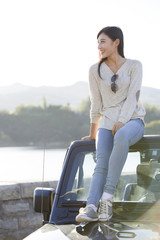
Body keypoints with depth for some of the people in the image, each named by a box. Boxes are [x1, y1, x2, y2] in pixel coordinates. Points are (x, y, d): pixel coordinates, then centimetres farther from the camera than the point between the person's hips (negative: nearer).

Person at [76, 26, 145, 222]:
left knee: (122, 137, -39)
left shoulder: (134, 66, 4)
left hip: (132, 120, -2)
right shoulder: (95, 70, 10)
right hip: (107, 123, 2)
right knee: (102, 163, -26)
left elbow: (132, 97, -6)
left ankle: (107, 197, -40)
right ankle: (91, 208, -45)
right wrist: (93, 134, 15)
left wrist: (121, 122, -18)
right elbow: (96, 104, 13)